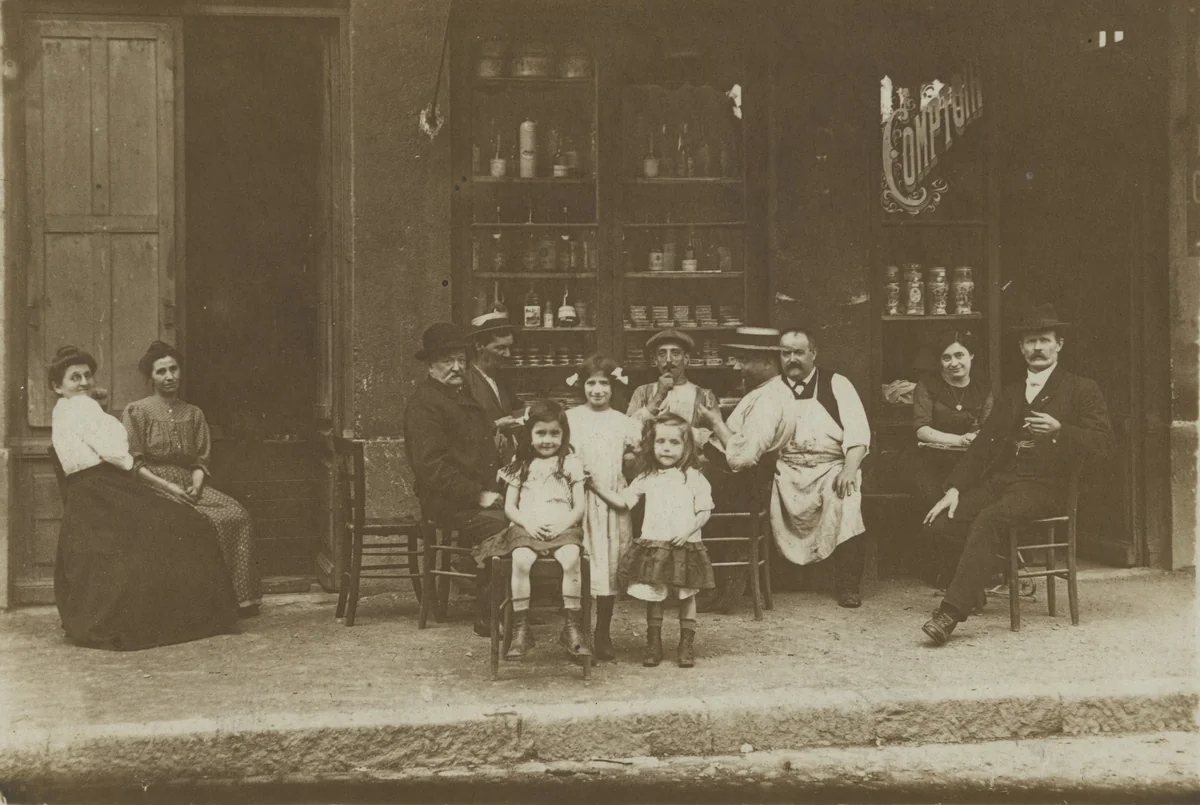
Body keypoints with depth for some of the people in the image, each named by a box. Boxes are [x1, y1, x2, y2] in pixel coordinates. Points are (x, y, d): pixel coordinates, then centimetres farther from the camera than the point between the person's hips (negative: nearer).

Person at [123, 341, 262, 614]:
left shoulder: (193, 414, 19)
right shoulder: (136, 412, 4)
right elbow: (133, 464, -3)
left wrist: (196, 484, -7)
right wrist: (169, 488, -14)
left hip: (189, 486, 5)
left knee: (238, 514, -22)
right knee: (212, 521, -32)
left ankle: (240, 596, -19)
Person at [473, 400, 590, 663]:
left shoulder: (572, 464, 12)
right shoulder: (520, 466, 14)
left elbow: (579, 506, 8)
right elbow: (509, 507, 11)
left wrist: (564, 523, -12)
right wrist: (527, 523, -8)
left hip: (562, 529, 0)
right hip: (527, 529, 1)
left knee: (570, 557, -34)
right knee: (521, 559, -33)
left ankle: (572, 626, -26)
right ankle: (520, 627, -26)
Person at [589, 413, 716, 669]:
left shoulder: (694, 478, -1)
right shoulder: (646, 479, 7)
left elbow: (704, 511, -2)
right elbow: (623, 502, 10)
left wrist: (689, 529, -18)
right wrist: (596, 486, 2)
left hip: (685, 546, -2)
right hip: (653, 545, 2)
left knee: (686, 595, 4)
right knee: (653, 595, 4)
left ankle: (687, 644, 14)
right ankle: (653, 644, 15)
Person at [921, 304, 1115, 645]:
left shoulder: (1081, 390, 8)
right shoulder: (1011, 393, 25)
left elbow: (1103, 444, -3)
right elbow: (983, 444, 19)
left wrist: (1059, 431, -19)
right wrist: (954, 488, 5)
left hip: (1041, 486, -6)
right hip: (998, 481, 6)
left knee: (988, 520, -35)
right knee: (939, 521, -19)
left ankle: (951, 612, -39)